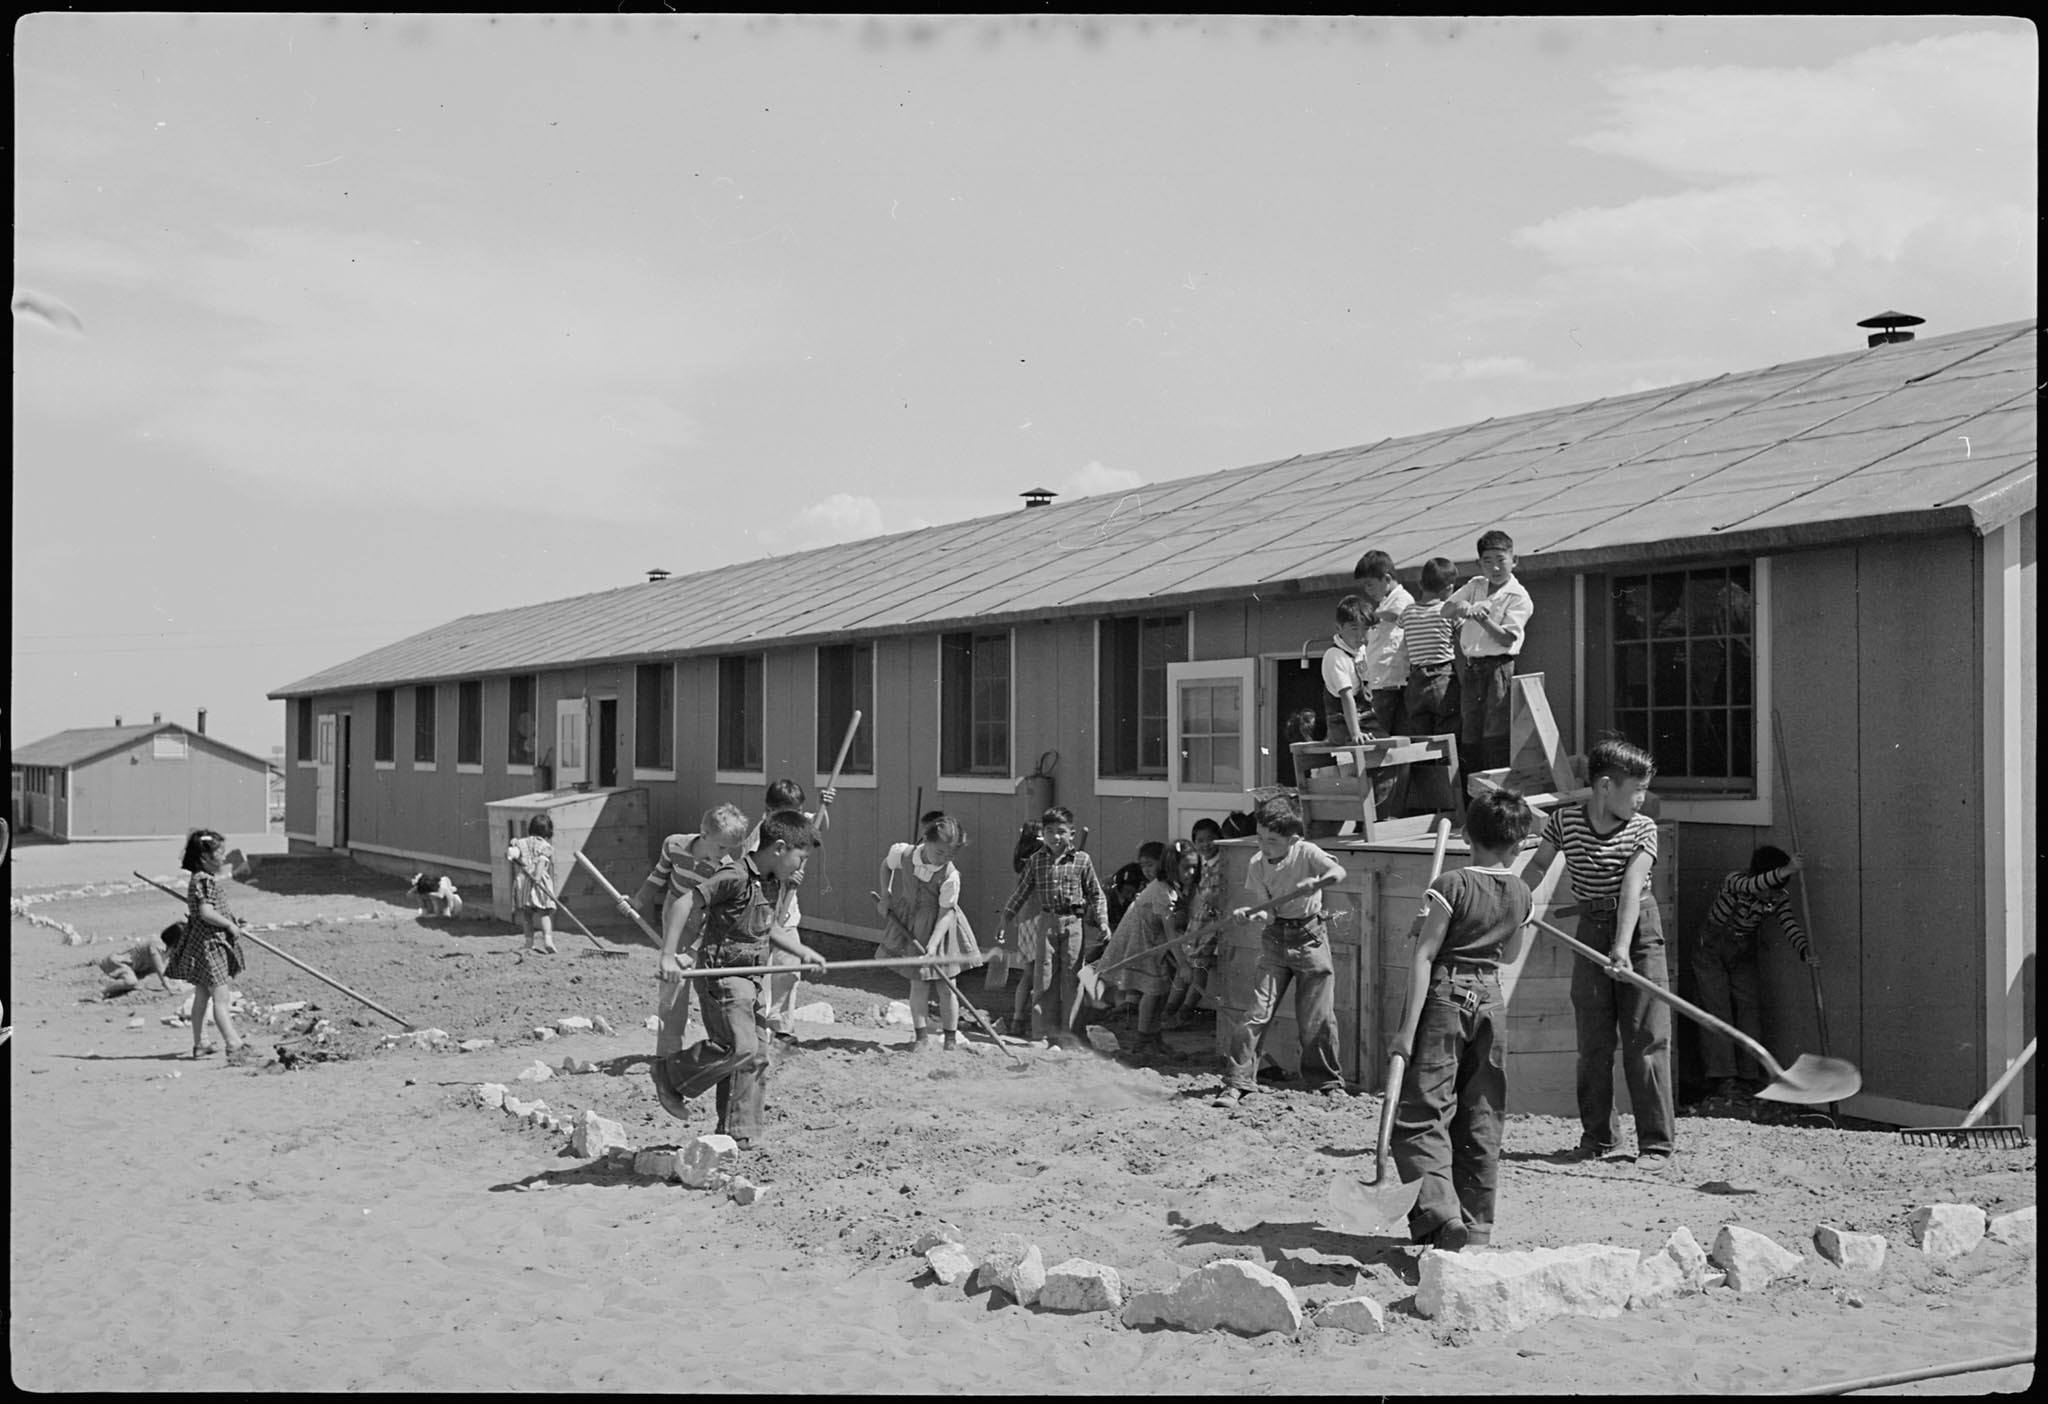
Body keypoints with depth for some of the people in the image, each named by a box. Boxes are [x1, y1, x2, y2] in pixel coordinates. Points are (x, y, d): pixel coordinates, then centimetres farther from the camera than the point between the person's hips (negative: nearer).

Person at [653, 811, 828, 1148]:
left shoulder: (773, 883, 13)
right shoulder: (736, 877, -16)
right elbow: (682, 904, -19)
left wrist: (803, 951, 19)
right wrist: (668, 956, -24)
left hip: (750, 980, 9)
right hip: (723, 974, -9)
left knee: (760, 1054, 7)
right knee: (740, 1047, -19)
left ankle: (737, 1134, 16)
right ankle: (669, 1073, 1)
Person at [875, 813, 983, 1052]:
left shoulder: (950, 876, -23)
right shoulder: (902, 853, -14)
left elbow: (946, 912, -20)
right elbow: (886, 864, 10)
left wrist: (933, 943, -29)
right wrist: (885, 895, 4)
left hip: (938, 928, -2)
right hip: (910, 924, 2)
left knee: (945, 985, 3)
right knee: (918, 983, 3)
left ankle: (951, 1038, 15)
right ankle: (922, 1036, 11)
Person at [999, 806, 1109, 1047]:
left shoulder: (1082, 860, 2)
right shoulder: (1036, 861, 6)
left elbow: (1096, 894, 7)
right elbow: (1020, 892, 12)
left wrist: (1102, 921, -1)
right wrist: (1006, 919, 10)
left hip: (1074, 923, -1)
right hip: (1046, 922, 1)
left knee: (1071, 977, 1)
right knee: (1043, 977, 1)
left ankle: (1068, 1030, 10)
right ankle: (1043, 1029, 10)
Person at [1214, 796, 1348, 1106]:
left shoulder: (1306, 853, -13)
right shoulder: (1256, 865, -6)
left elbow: (1338, 872, -30)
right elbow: (1267, 912, -9)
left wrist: (1318, 881, -51)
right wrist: (1250, 914, -33)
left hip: (1311, 938, -2)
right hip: (1275, 939, 2)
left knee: (1318, 1018, 3)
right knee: (1256, 1012, -7)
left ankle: (1329, 1083, 22)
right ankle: (1238, 1082, -1)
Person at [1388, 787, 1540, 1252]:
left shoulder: (1452, 886, -10)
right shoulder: (1521, 895, 6)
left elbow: (1424, 956, -14)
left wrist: (1408, 1028, -15)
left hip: (1444, 998, -5)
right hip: (1491, 999, 5)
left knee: (1420, 1116, -4)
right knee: (1482, 1122, 12)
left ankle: (1441, 1214, -21)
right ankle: (1477, 1228, 16)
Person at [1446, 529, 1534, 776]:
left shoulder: (1519, 597, -5)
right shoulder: (1475, 586, 13)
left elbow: (1507, 638, -12)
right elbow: (1446, 609, 7)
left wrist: (1482, 618, -24)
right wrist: (1464, 608, -14)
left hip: (1498, 667, -6)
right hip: (1470, 669, 6)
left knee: (1495, 736, -11)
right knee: (1469, 738, 8)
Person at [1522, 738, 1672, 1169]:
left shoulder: (1643, 829, -6)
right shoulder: (1564, 820, -3)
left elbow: (1631, 889, -17)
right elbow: (1539, 865, 13)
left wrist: (1622, 947, -26)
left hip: (1639, 930, -2)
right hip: (1591, 931, 2)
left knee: (1646, 1041, -4)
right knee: (1593, 1042, 5)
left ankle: (1656, 1143, 1)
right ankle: (1597, 1138, 16)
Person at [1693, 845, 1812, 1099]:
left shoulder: (1778, 899, -11)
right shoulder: (1733, 882, -25)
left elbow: (1788, 924, -26)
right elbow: (1752, 886, -47)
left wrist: (1804, 949, -46)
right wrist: (1785, 871, -62)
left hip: (1743, 954, 5)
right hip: (1711, 951, -4)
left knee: (1750, 1007, -3)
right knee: (1717, 1009, -10)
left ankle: (1752, 1074, 3)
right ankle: (1723, 1079, -11)